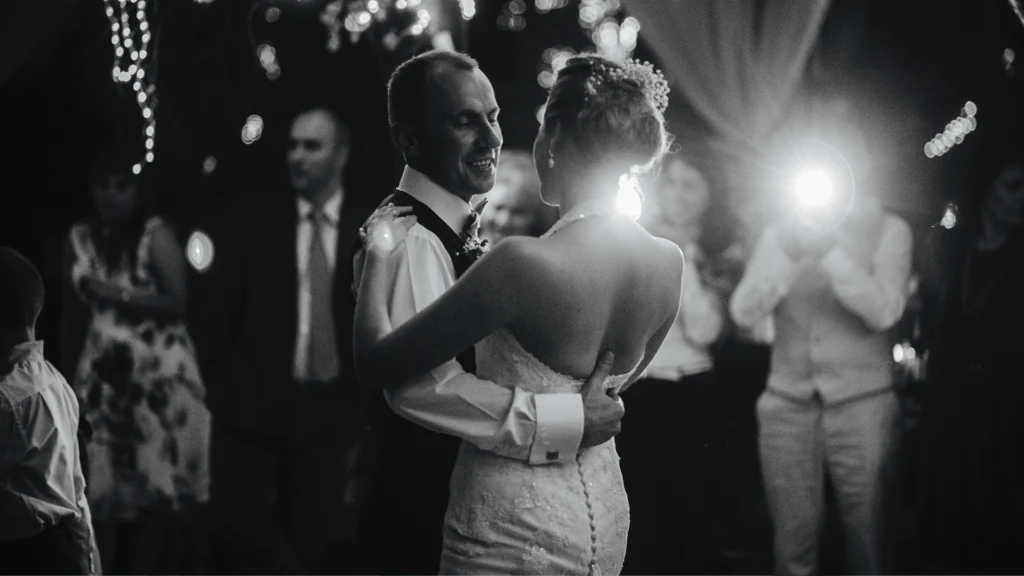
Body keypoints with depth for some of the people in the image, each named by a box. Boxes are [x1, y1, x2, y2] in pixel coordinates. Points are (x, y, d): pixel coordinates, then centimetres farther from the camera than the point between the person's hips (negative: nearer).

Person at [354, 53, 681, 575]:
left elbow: (377, 364, -20)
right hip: (607, 516, 6)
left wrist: (380, 256, -5)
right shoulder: (668, 263, -6)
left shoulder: (524, 263, -26)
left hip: (515, 521, -6)